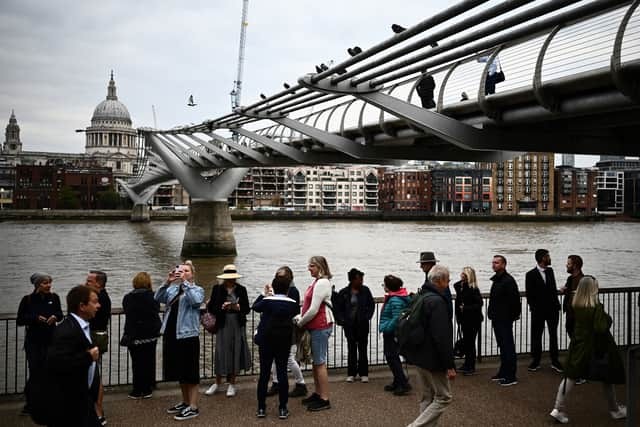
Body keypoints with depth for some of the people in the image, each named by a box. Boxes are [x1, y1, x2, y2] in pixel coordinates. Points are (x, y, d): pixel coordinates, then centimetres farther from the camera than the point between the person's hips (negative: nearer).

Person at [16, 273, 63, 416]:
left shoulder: (54, 298, -1)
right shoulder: (27, 299, -7)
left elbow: (60, 315, 11)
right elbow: (19, 320, -3)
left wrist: (55, 316, -12)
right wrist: (35, 318, -18)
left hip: (50, 340, 2)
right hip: (33, 341, -2)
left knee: (46, 371, 5)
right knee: (35, 371, -5)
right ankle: (30, 403, 13)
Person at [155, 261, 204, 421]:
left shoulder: (197, 290, -1)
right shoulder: (171, 289, 11)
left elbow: (196, 300, -23)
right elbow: (157, 298, -5)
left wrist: (184, 282, -26)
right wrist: (168, 282, -19)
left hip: (188, 336, -6)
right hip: (171, 335, 6)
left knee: (190, 373, -2)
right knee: (179, 372, 16)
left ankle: (193, 407, 5)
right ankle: (185, 402, 30)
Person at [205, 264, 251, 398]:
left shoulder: (241, 289, 4)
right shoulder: (217, 289, 1)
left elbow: (247, 309, 5)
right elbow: (210, 308, 0)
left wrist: (239, 307, -15)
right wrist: (222, 307, -17)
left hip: (238, 325, 1)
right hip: (223, 325, -1)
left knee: (236, 353, 3)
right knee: (221, 353, -1)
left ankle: (231, 384, 17)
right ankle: (218, 383, 19)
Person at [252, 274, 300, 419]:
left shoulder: (267, 301, -9)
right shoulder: (293, 304, -7)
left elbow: (254, 307, 7)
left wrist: (264, 294, 17)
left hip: (266, 341, 0)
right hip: (284, 342, 1)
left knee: (264, 374, 7)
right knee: (282, 373, 5)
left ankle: (261, 408, 12)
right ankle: (283, 409, 7)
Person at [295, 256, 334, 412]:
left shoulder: (322, 283, -15)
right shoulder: (317, 282, 15)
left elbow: (313, 310, -19)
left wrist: (300, 322, -7)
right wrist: (300, 317, 7)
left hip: (320, 327, -10)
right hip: (315, 327, 10)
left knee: (320, 362, -5)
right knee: (316, 361, 16)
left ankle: (324, 400, 0)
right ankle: (318, 393, 26)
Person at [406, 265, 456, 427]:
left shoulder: (422, 298, 11)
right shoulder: (437, 301, -19)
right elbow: (442, 337, -23)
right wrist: (450, 365, -19)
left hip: (420, 358, 9)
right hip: (433, 360, -9)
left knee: (427, 398, 16)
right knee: (443, 397, 1)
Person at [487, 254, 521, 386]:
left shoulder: (508, 280, -17)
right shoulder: (496, 280, 13)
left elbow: (515, 300, -21)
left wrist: (514, 315, -15)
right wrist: (492, 314, 14)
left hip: (505, 320, -10)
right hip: (497, 319, 10)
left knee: (508, 347, -4)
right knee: (502, 346, 17)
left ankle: (511, 376, 1)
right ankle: (503, 372, 27)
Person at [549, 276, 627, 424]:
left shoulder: (575, 305, -5)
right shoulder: (597, 307, -22)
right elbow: (601, 328, -24)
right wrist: (607, 318, -7)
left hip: (578, 346, 4)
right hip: (597, 348, -4)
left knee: (570, 377, 7)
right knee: (607, 379, 17)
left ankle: (558, 409, 2)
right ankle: (615, 410, 33)